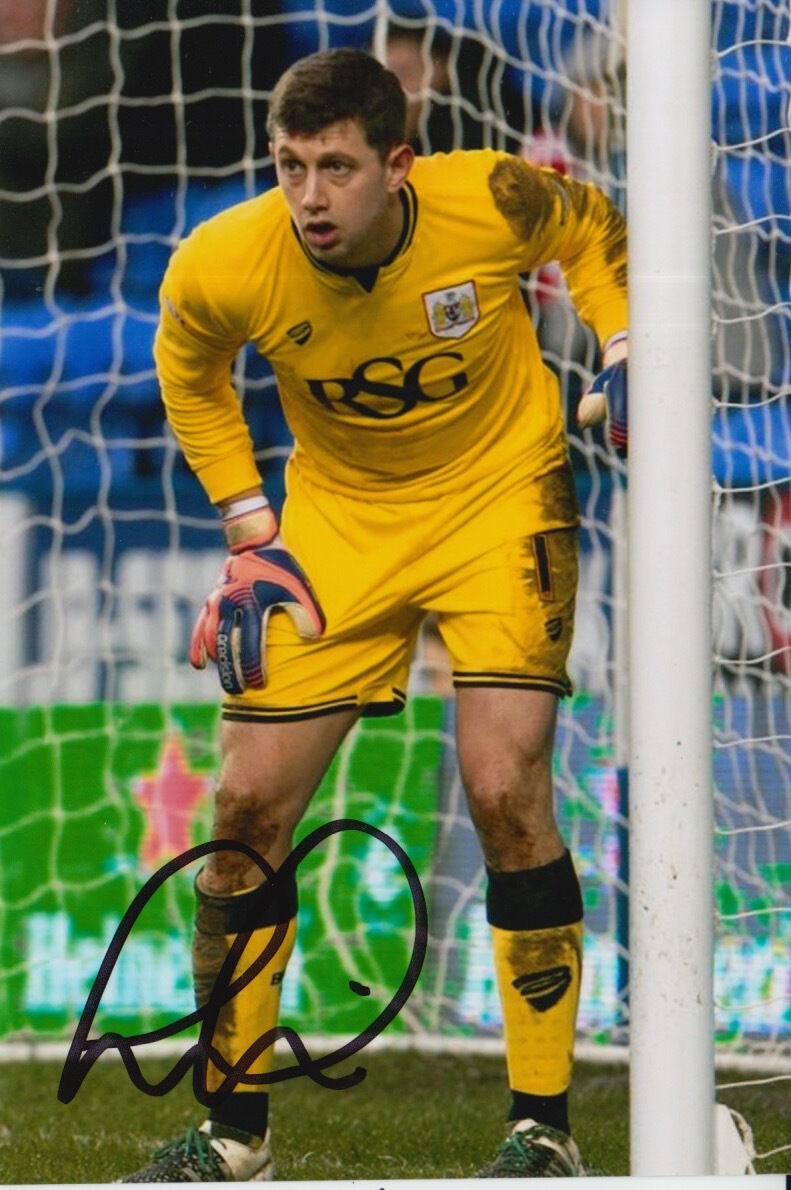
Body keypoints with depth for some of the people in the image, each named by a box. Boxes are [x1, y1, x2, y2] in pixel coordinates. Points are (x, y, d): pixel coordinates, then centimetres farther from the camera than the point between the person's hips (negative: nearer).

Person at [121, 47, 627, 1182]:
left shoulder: (491, 200, -25)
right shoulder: (222, 266, -22)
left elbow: (594, 231, 1)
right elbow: (189, 371, 4)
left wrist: (622, 355, -14)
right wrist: (249, 531, 0)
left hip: (500, 494, -2)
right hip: (338, 515, 3)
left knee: (506, 789, -18)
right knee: (247, 805, -2)